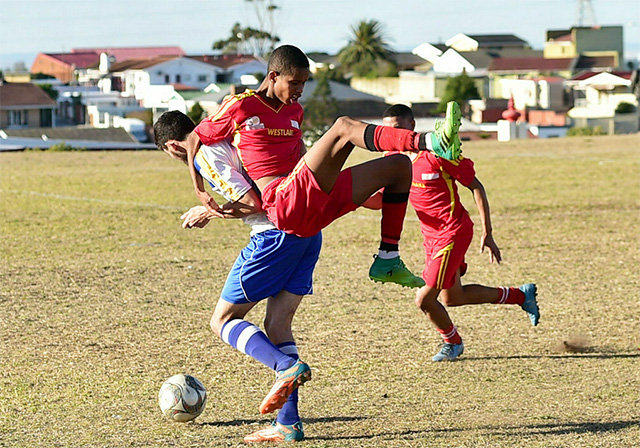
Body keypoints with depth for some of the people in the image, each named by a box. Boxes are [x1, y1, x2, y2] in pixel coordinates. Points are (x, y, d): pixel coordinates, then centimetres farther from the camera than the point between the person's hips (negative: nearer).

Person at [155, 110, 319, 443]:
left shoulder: (206, 156, -6)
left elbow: (252, 203, -13)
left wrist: (211, 213, 1)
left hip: (276, 235, -9)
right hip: (309, 231, 9)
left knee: (223, 320, 3)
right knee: (277, 324, 10)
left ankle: (287, 366, -19)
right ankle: (288, 424, 5)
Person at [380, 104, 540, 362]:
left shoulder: (436, 154, -20)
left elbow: (476, 187, -13)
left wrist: (487, 233, -13)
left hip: (453, 233, -8)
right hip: (431, 235, 8)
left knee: (424, 299, -11)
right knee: (452, 298, 19)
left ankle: (453, 342, 19)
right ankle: (521, 295, 36)